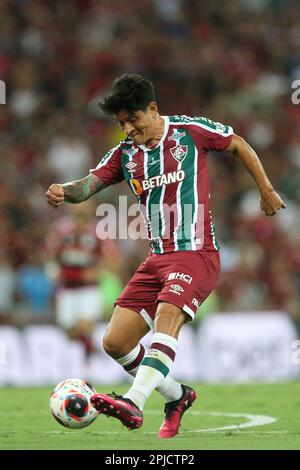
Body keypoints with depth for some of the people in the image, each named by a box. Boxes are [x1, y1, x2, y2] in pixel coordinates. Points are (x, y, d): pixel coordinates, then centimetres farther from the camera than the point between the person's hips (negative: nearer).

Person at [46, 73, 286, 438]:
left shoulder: (190, 131, -2)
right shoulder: (125, 154, 9)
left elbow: (238, 145, 13)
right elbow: (89, 184, -3)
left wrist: (266, 190, 14)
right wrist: (64, 191, -26)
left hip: (196, 254, -6)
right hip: (157, 258, 6)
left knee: (166, 318, -31)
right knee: (115, 342, 0)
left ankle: (135, 402, -46)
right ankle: (177, 396, 20)